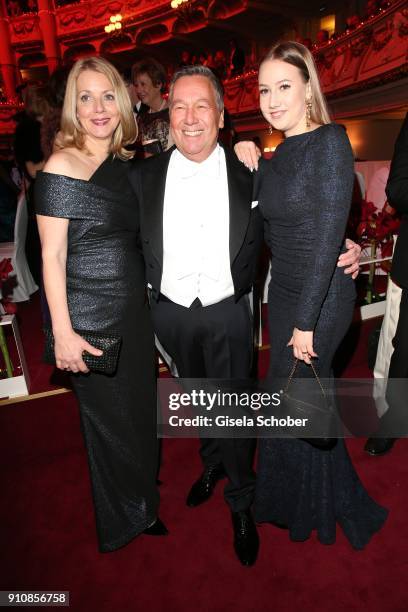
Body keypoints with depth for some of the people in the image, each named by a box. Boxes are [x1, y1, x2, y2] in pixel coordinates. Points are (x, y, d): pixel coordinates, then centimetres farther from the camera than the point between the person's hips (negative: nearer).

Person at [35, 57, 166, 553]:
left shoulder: (125, 163, 8)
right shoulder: (63, 166, -11)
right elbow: (52, 256, -13)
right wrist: (63, 332, -17)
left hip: (134, 308, 7)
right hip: (90, 316, -6)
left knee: (141, 409, 20)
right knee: (110, 416, 11)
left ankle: (142, 505, 48)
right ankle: (124, 521, 40)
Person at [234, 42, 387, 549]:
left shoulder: (329, 142, -14)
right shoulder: (280, 154, 9)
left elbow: (328, 236, -20)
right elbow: (274, 233, 9)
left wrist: (306, 321, -20)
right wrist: (252, 171, 1)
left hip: (320, 298, -8)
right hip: (283, 293, 8)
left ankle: (304, 508, 38)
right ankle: (331, 499, 48)